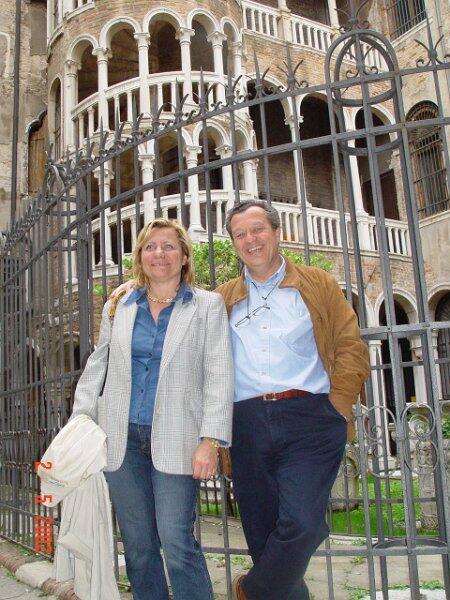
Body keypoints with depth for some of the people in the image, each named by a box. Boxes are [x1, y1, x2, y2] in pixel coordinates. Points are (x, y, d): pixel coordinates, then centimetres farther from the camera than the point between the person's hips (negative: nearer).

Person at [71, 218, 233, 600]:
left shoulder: (208, 306, 2)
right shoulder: (117, 308, 12)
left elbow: (218, 377, -4)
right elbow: (96, 368, 15)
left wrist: (211, 440, -12)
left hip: (176, 440, -3)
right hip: (122, 439, 4)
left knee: (177, 543, -7)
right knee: (138, 546, 11)